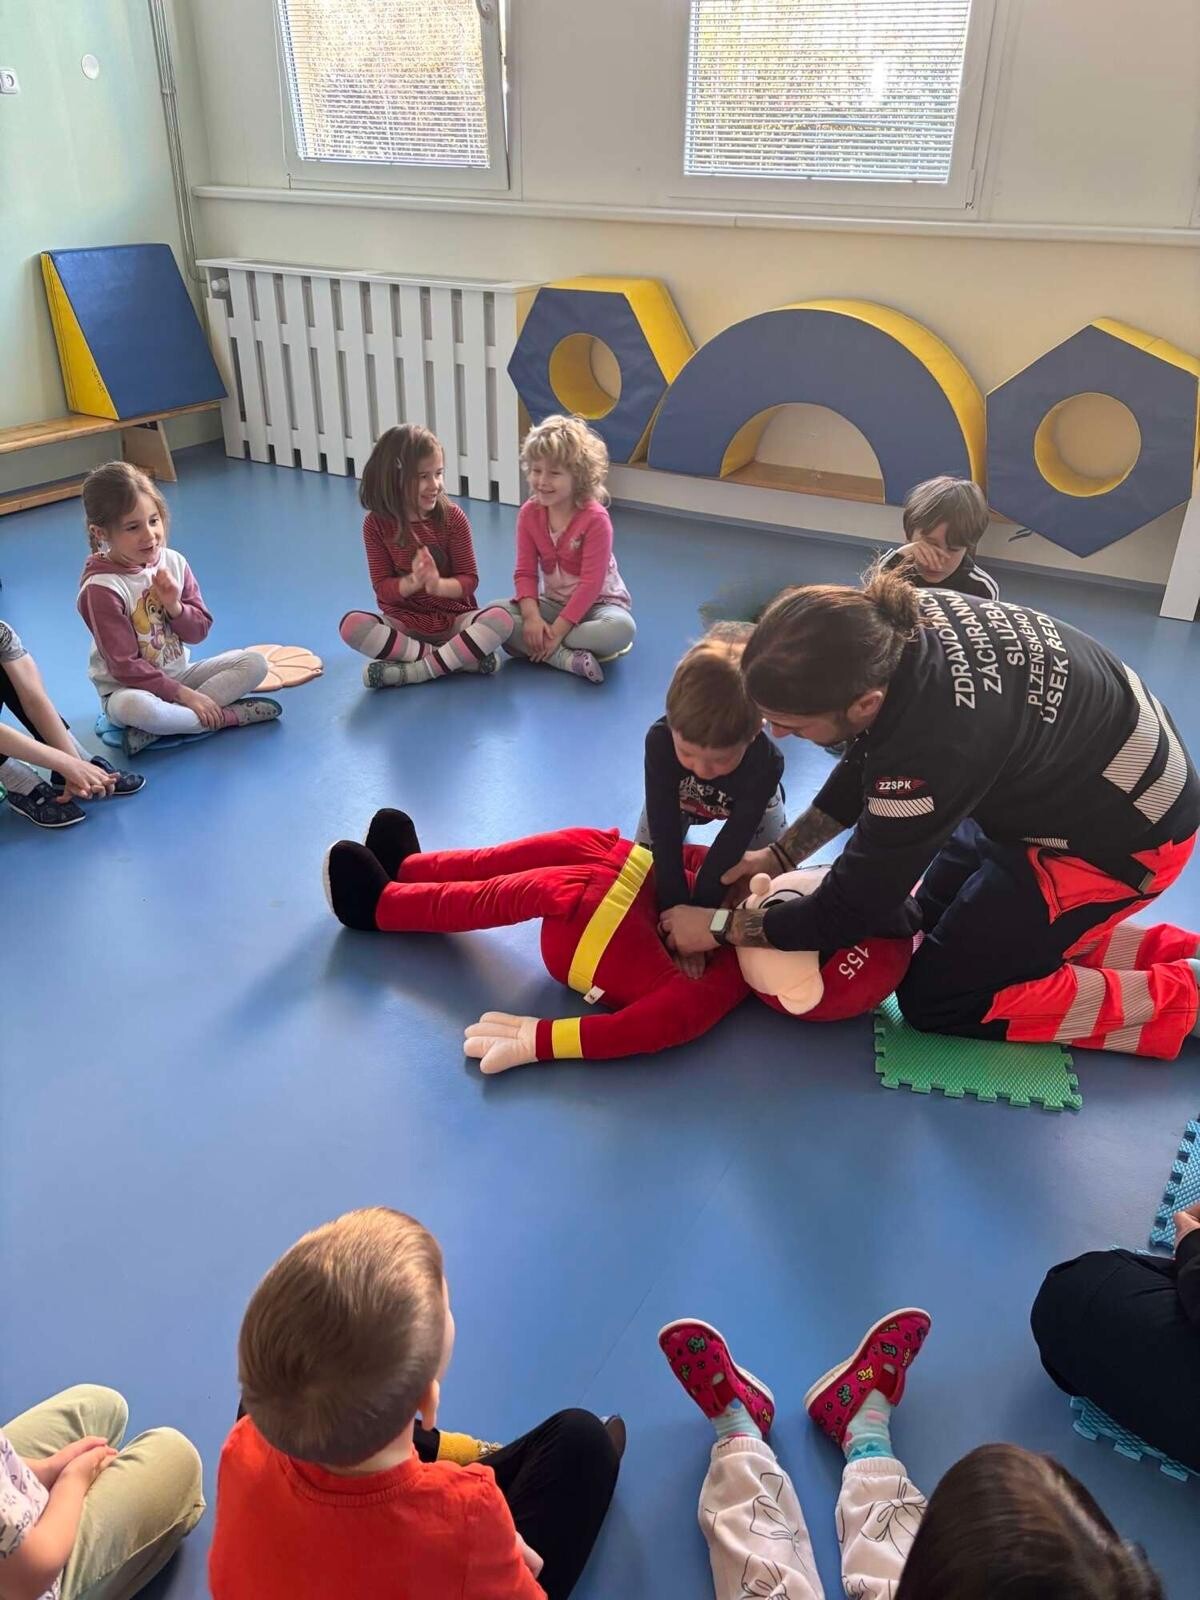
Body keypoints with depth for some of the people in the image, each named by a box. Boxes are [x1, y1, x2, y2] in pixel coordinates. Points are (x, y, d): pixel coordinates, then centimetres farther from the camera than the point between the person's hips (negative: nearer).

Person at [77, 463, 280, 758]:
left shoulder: (173, 562, -3)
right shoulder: (101, 589, -19)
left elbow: (199, 632, 3)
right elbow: (125, 666, -19)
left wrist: (175, 607, -18)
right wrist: (183, 695, -23)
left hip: (179, 673, 6)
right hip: (128, 688, -6)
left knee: (255, 663, -11)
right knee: (133, 706, -41)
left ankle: (157, 729, -22)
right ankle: (229, 715, -21)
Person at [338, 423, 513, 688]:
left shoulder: (452, 517, -6)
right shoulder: (377, 523, -5)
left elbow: (469, 579, -6)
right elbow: (382, 588, -5)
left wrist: (438, 585, -28)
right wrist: (412, 583, -27)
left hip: (454, 619, -1)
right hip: (404, 623, 1)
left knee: (501, 618, -30)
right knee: (351, 625, -29)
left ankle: (412, 671, -27)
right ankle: (463, 658, -26)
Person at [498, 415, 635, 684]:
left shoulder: (595, 519, -19)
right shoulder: (529, 513, -5)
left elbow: (591, 583, -22)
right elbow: (525, 572, -5)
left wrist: (557, 630, -26)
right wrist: (532, 616, -24)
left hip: (598, 603, -4)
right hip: (553, 602, 4)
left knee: (622, 628, -38)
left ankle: (542, 647, -29)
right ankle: (567, 658, -33)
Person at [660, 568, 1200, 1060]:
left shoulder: (930, 751, -39)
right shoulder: (891, 622, -17)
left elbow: (848, 909, -23)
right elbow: (866, 762, 2)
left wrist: (720, 928, -10)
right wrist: (778, 854, 1)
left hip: (1119, 835, -8)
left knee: (934, 997, 2)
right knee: (935, 907, 19)